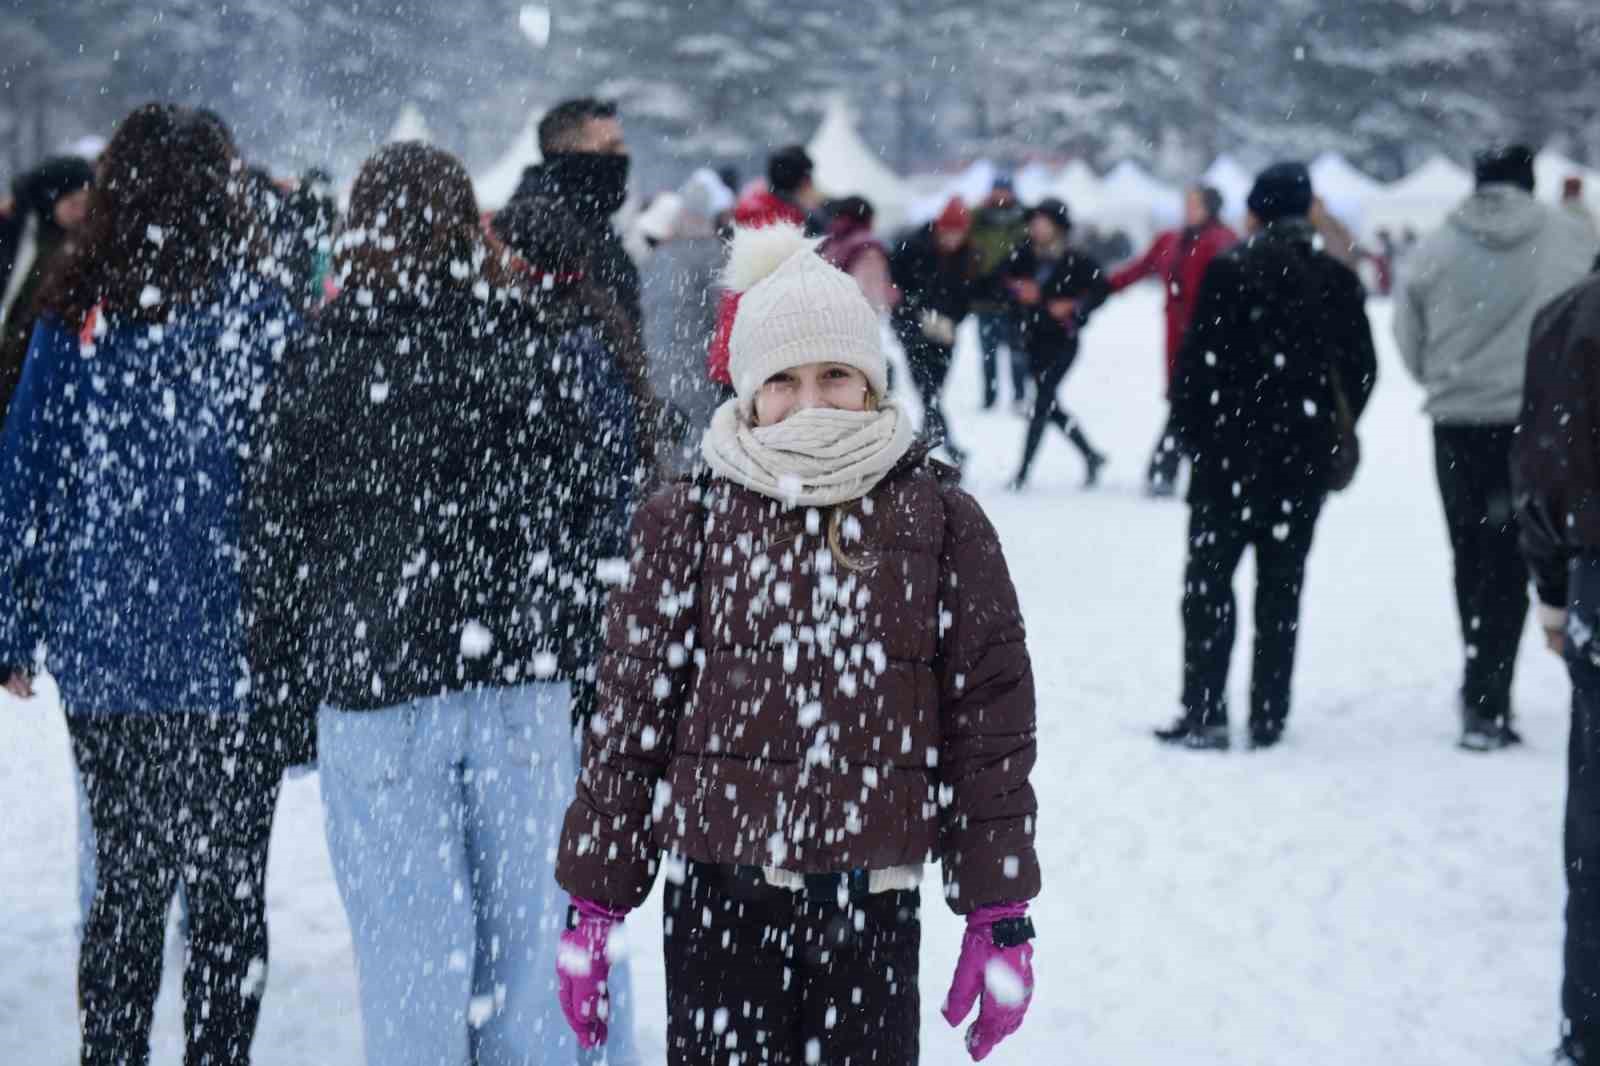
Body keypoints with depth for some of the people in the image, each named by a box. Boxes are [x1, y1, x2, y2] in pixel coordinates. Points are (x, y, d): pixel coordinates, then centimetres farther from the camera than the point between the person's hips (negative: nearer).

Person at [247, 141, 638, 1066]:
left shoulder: (320, 363, -2)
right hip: (526, 679, 1)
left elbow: (280, 540, 2)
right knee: (529, 938, 10)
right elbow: (587, 512, 4)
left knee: (408, 956, 5)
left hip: (376, 695, -1)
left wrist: (294, 689, 12)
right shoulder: (532, 344, 1)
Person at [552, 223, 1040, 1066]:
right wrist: (594, 904, 6)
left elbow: (990, 723, 5)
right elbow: (631, 713, 6)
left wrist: (1000, 918, 3)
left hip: (872, 902, 0)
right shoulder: (689, 521, 3)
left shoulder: (940, 522, 3)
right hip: (718, 894, 0)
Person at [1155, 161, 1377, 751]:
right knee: (1281, 585, 9)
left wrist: (1191, 431, 0)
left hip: (1233, 449, -4)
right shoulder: (1337, 280, 5)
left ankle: (1204, 712, -4)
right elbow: (1361, 369, 10)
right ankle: (1269, 717, 9)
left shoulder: (1231, 271, -10)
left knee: (1209, 577, 3)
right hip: (1304, 458, 4)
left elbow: (1198, 362, -11)